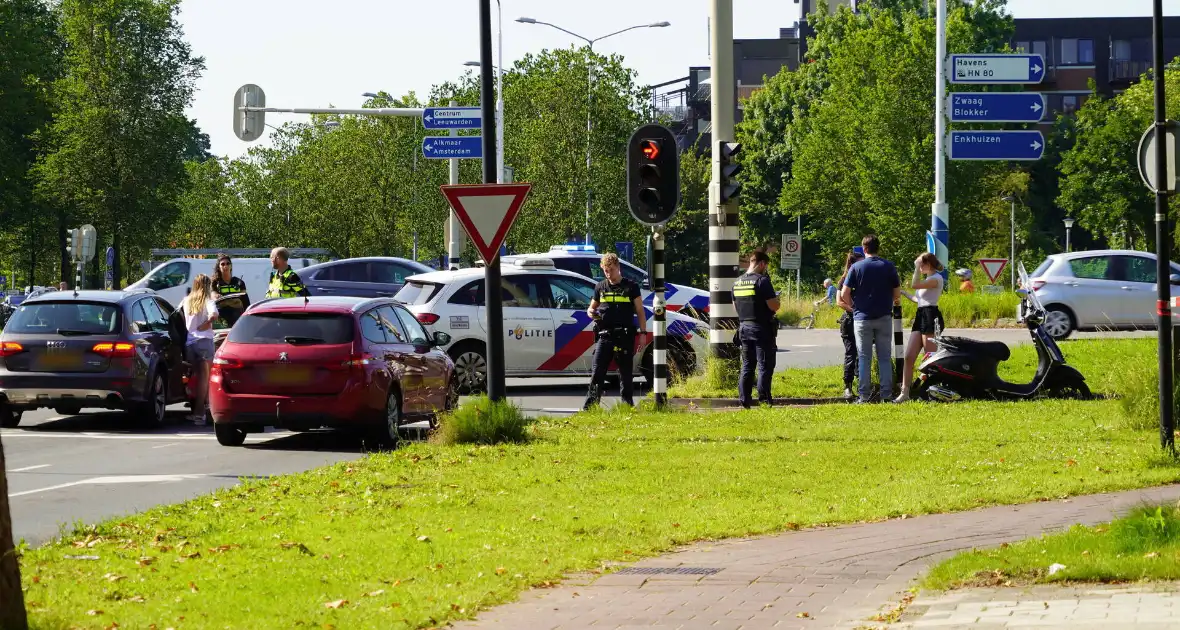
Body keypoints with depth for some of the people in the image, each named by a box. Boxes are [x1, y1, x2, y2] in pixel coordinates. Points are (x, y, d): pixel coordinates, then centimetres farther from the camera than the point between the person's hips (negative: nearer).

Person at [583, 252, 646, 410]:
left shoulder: (630, 287, 4)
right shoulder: (601, 287, 13)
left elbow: (640, 312, 5)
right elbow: (592, 307, 23)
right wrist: (590, 312, -2)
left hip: (624, 336, -2)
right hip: (604, 335, 2)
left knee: (625, 371, 5)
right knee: (598, 371, -5)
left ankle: (627, 402, 13)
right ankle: (591, 402, -6)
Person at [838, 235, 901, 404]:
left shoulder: (856, 267, -4)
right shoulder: (889, 267, 0)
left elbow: (844, 294, -6)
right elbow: (897, 294, 3)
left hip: (862, 317, -1)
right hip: (884, 317, 1)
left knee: (864, 358, 2)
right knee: (884, 357, 6)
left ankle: (864, 396, -1)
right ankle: (886, 394, 2)